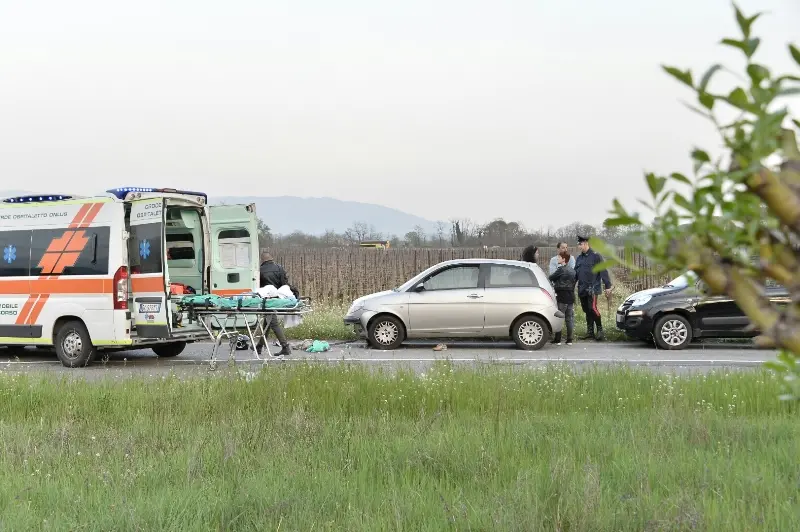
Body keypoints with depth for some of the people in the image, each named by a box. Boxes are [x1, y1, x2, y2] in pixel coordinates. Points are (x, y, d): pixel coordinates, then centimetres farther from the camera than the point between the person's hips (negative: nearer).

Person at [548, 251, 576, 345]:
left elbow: (551, 278, -8)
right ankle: (569, 340, 8)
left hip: (562, 296, -7)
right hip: (571, 296, 7)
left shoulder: (561, 269, -12)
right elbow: (574, 282, 15)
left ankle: (557, 340, -4)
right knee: (569, 318, 8)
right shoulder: (572, 271, 11)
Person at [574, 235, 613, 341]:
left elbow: (603, 271, -7)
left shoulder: (595, 256, -4)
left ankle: (600, 330, -6)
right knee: (586, 310, 8)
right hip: (582, 289, 7)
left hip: (592, 288, -7)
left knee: (592, 308, -16)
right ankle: (590, 332, 14)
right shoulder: (579, 258, 16)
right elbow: (575, 273, 19)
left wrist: (608, 286, -12)